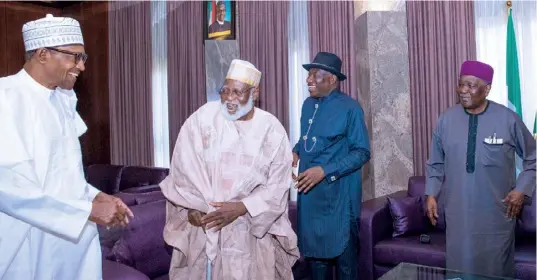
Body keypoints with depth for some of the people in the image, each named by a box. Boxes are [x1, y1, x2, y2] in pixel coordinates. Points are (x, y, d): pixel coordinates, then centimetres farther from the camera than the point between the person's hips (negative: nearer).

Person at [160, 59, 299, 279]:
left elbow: (278, 186, -5)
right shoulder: (202, 117, -7)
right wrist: (191, 207, -14)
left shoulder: (273, 130, -5)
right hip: (202, 221, 1)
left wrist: (241, 208, -15)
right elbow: (183, 167, -4)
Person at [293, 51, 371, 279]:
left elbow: (362, 152, -13)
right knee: (314, 248, 18)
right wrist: (295, 152, 1)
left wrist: (325, 171, -21)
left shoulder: (350, 108, -11)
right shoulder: (308, 104, 9)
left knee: (343, 251, 7)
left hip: (338, 194, -6)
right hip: (308, 191, 6)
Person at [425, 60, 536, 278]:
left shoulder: (508, 119, -6)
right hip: (457, 210, 2)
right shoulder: (446, 119, -1)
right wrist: (431, 194, 3)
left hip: (496, 210, -1)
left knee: (496, 267, 12)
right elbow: (435, 163, 8)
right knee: (459, 265, 10)